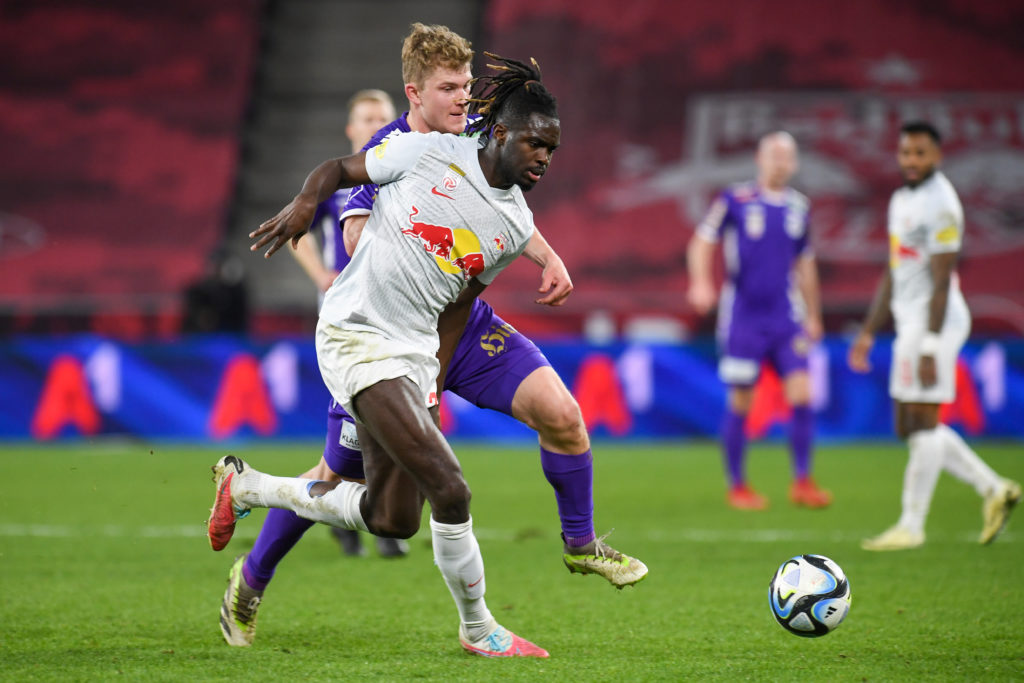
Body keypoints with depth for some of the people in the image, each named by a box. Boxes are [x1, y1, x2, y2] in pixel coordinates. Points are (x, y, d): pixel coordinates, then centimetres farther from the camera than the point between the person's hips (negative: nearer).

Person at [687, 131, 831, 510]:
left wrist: (813, 315, 20)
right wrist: (700, 283, -19)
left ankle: (802, 482, 2)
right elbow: (703, 241, -2)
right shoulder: (735, 200, -4)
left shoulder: (799, 206, 9)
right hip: (743, 318, -3)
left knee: (801, 395, -7)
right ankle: (737, 486, 13)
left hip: (786, 316, 4)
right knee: (740, 402, 1)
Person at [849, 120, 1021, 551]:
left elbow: (941, 281, -18)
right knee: (910, 428, 11)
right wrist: (868, 333, 22)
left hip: (935, 322, -10)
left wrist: (930, 348, -21)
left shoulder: (940, 205, -14)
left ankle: (911, 525, 2)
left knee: (923, 422, -4)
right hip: (909, 322, 10)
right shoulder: (902, 200, 15)